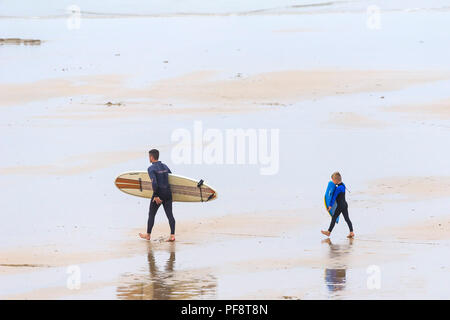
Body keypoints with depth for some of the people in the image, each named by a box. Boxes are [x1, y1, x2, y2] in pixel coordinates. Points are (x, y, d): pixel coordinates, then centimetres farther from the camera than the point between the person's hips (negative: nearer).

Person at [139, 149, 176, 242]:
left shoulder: (151, 168, -10)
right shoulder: (165, 166, 11)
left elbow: (154, 183, -21)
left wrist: (156, 196, -18)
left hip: (159, 192, -6)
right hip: (168, 192, 6)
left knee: (151, 214, 10)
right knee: (170, 214, 3)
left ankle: (148, 235, 21)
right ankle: (172, 235, -5)